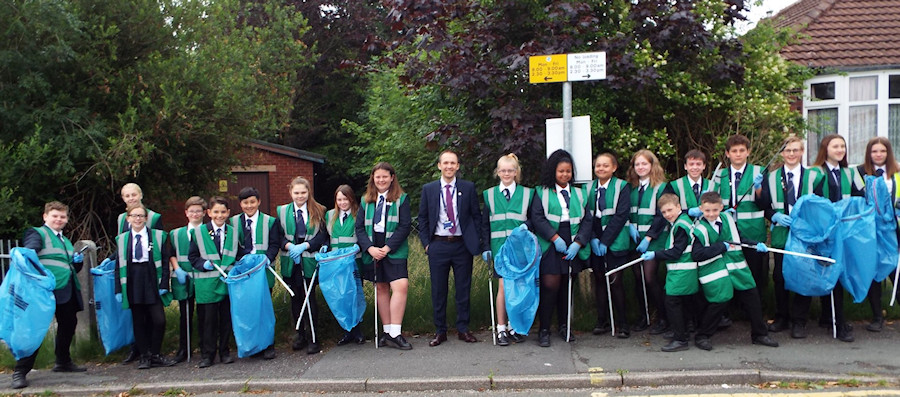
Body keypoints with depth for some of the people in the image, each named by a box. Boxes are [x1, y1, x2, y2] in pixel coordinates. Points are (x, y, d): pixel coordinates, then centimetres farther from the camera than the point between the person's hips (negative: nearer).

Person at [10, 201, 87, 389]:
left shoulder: (66, 240, 23)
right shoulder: (37, 233, 1)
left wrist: (78, 261, 6)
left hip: (67, 291, 8)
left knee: (68, 325, 15)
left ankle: (63, 362, 31)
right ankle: (20, 372, -3)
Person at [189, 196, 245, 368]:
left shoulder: (233, 232, 9)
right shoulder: (199, 232, 1)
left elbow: (239, 255, 16)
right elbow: (192, 256, 3)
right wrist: (203, 264, -13)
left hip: (228, 281, 2)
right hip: (207, 283, -2)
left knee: (226, 318, 8)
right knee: (208, 319, 1)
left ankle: (224, 352, 21)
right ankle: (207, 354, 12)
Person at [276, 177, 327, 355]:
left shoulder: (318, 211, 3)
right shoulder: (282, 211, 8)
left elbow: (322, 235, -2)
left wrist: (304, 246, -14)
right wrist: (289, 246, -14)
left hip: (310, 261, -2)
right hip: (290, 262, 2)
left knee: (310, 297, -3)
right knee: (295, 298, 9)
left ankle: (312, 338, 5)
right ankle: (299, 334, 22)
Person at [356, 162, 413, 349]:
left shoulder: (401, 199, 3)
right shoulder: (366, 201, 13)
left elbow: (405, 226, -5)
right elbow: (359, 227, 8)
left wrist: (387, 248, -13)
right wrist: (370, 248, -9)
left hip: (394, 251, -4)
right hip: (372, 252, 4)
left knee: (401, 286, -17)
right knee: (381, 289, 8)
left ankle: (394, 333, -13)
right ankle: (387, 331, 15)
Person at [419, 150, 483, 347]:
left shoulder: (468, 188, 4)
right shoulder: (428, 189, 5)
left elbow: (476, 215, 7)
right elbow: (422, 218, 8)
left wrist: (476, 241, -1)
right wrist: (426, 243, 0)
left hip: (462, 244, 0)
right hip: (438, 245, 0)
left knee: (463, 289, 6)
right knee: (438, 290, 6)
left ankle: (463, 329, 19)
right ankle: (440, 331, 17)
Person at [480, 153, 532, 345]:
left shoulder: (527, 194, 8)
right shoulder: (490, 195, 10)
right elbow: (485, 225, 11)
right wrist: (485, 248, 3)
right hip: (499, 247, 0)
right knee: (504, 285, -8)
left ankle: (514, 326, 14)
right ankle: (501, 328, 1)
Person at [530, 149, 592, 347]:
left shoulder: (579, 194, 13)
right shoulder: (542, 193, 6)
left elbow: (587, 221, 7)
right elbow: (537, 217, -4)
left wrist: (577, 243, -6)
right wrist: (555, 238, -13)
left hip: (573, 246, 3)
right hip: (550, 246, -3)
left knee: (566, 286, 7)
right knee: (550, 285, -9)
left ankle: (563, 326, 20)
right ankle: (544, 330, -1)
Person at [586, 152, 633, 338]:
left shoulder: (622, 187, -1)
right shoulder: (590, 188, 10)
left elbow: (621, 215, -8)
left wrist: (605, 241, -13)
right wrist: (593, 238, -8)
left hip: (615, 242, -3)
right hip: (595, 243, 3)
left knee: (615, 281, -4)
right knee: (598, 280, 4)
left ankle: (622, 323, 7)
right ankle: (602, 321, 13)